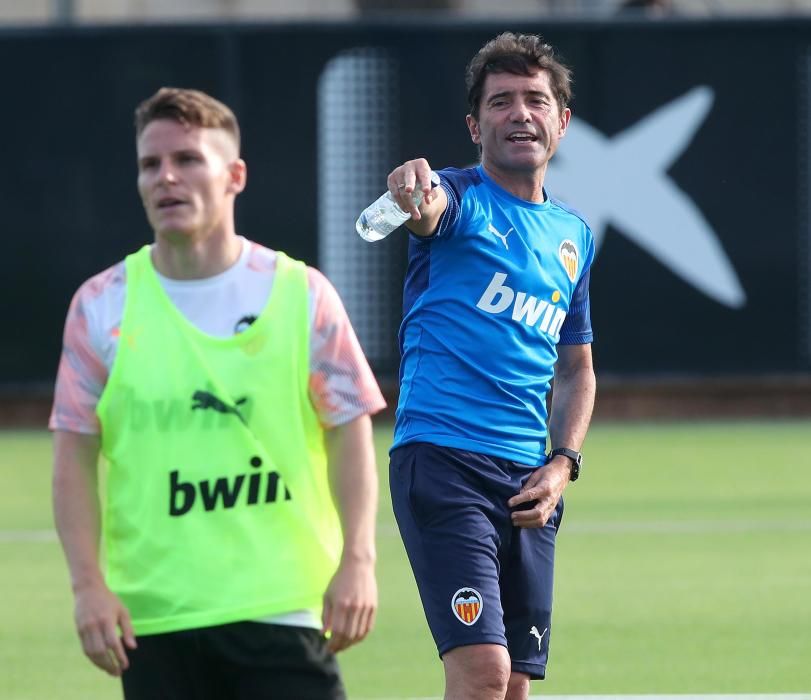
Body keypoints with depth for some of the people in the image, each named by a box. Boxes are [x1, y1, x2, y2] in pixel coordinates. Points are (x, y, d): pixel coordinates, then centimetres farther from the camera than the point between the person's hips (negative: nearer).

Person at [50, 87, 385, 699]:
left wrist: (357, 561, -8)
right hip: (153, 619, 1)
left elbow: (350, 433, 3)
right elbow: (76, 455, 5)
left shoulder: (302, 293, 1)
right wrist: (88, 583, -6)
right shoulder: (102, 305, 4)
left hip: (284, 605, -1)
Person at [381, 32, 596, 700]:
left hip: (529, 485, 6)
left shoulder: (574, 236, 17)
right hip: (442, 461, -6)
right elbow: (430, 211, -28)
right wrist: (413, 194, -52)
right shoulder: (461, 199, -2)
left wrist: (562, 463, 8)